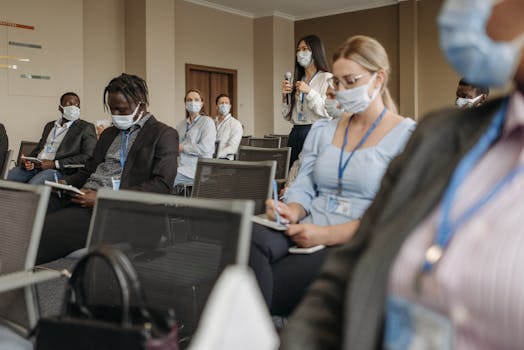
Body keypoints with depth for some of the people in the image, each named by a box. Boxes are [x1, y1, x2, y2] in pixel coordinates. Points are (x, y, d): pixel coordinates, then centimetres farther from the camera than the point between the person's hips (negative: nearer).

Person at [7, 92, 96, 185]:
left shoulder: (86, 128, 4)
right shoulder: (50, 125, 25)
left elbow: (88, 157, -8)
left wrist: (55, 164, -13)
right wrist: (27, 161, 2)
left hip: (59, 170, -5)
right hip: (34, 166, 6)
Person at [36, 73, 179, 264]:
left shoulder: (164, 134, 2)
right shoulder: (108, 134, 26)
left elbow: (162, 185, -10)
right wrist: (65, 183, 4)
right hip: (82, 197, 7)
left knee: (41, 233, -28)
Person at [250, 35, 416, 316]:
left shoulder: (407, 136, 1)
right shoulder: (322, 131, 20)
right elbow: (303, 188, 15)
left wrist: (327, 234, -19)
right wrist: (292, 211, -9)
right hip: (306, 233, 5)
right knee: (250, 237, -31)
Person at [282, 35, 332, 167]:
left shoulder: (327, 78, -2)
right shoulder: (297, 80, 16)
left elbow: (329, 112, -13)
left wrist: (309, 92, -17)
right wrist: (285, 95, 2)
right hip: (296, 133, 6)